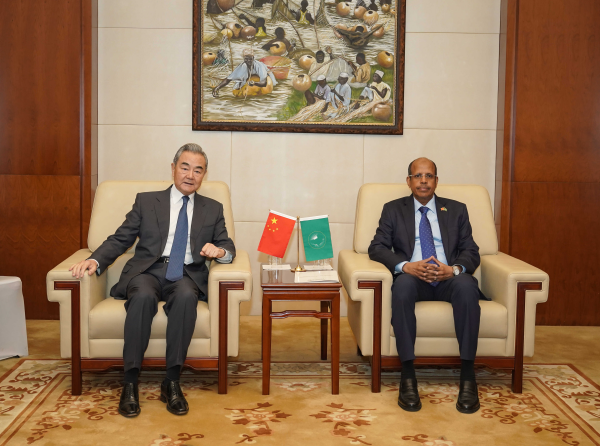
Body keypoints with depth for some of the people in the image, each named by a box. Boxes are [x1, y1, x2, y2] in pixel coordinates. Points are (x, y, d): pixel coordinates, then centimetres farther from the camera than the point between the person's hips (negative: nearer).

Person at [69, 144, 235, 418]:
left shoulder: (213, 209, 20)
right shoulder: (146, 202, 17)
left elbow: (228, 248, 12)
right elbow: (120, 240, 9)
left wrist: (219, 251, -13)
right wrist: (95, 261, -10)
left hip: (186, 275, 1)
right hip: (147, 271, 0)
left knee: (186, 296, -36)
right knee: (143, 296, -36)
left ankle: (172, 382, -28)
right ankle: (130, 383, -28)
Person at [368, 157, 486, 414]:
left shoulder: (456, 210, 18)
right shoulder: (393, 210, 16)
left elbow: (471, 252, 10)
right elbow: (376, 248, 4)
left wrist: (454, 269, -14)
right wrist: (405, 266, -16)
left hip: (449, 280, 1)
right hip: (413, 279, -1)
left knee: (466, 285, -35)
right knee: (403, 284, -37)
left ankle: (467, 377, -30)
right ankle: (407, 376, -34)